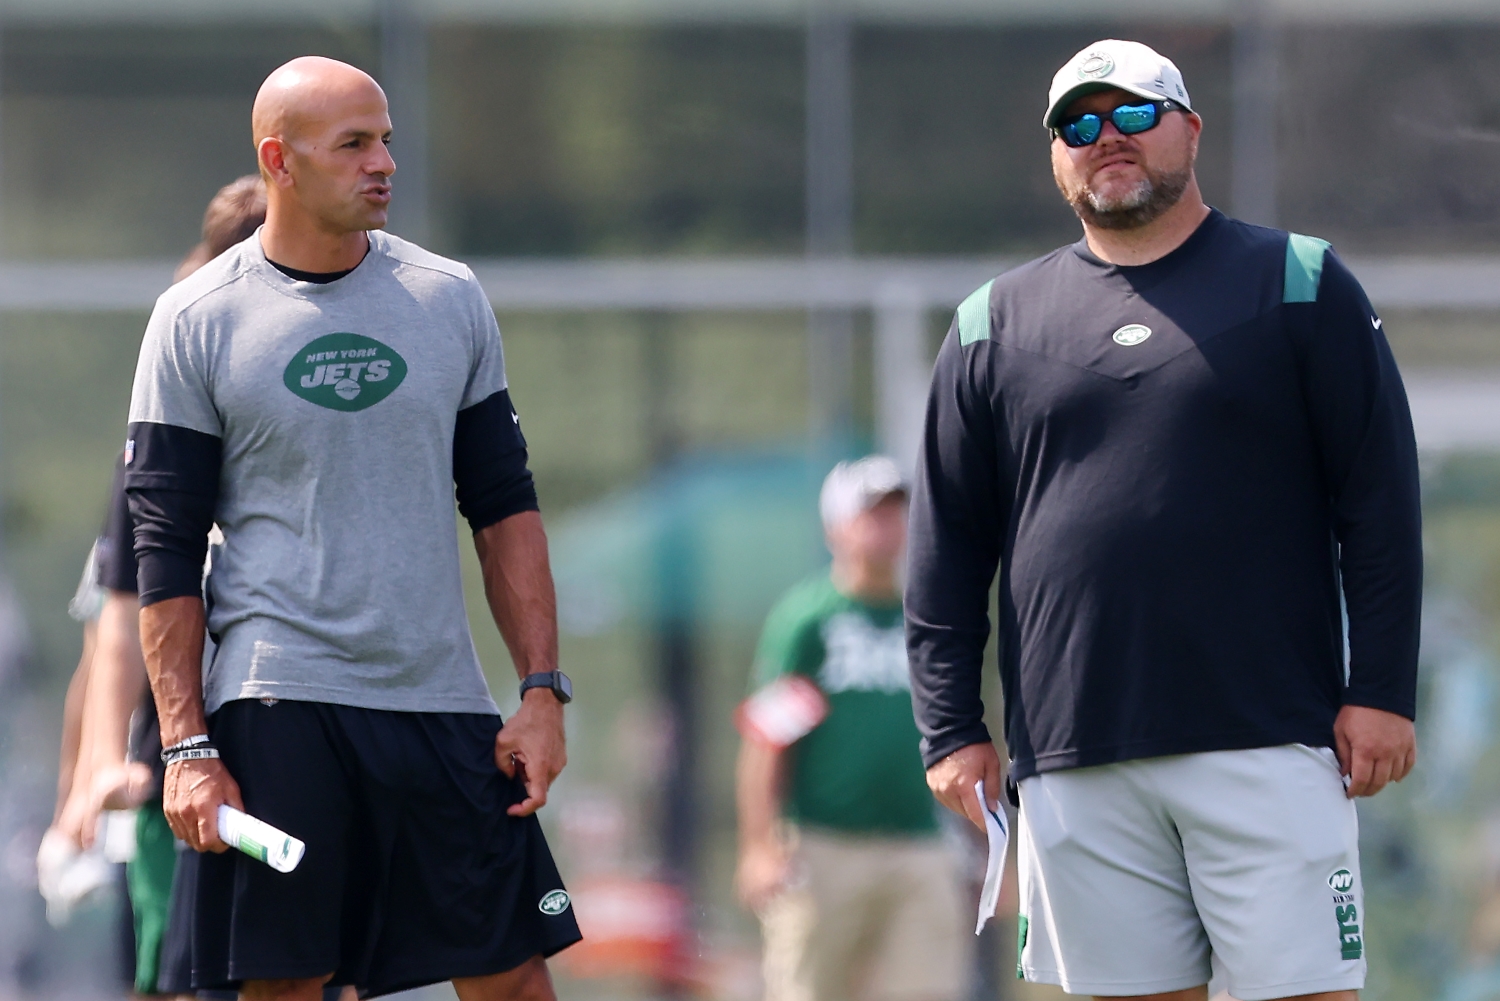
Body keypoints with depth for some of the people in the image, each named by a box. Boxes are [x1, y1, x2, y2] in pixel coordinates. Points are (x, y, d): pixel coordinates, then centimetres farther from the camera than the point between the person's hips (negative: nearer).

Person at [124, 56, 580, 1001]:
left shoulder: (451, 299, 10)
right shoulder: (197, 321, 0)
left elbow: (506, 507, 14)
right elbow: (165, 551, 0)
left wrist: (543, 691, 4)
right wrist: (187, 748, -8)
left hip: (444, 706, 3)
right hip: (277, 701, -3)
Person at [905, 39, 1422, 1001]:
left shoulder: (1298, 284, 8)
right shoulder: (996, 325, 14)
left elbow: (1380, 499, 3)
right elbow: (946, 545, 15)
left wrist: (1382, 691, -5)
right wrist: (951, 728, 6)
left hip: (1268, 742, -2)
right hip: (1073, 764, 2)